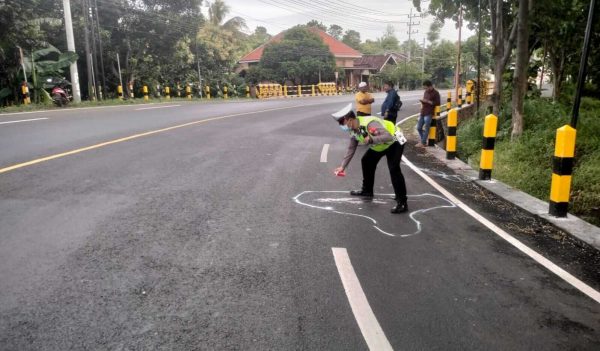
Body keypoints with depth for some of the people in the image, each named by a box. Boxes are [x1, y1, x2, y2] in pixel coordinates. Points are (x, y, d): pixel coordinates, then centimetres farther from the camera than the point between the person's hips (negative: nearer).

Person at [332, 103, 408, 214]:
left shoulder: (369, 123, -37)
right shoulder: (354, 130, -8)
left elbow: (388, 136, -44)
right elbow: (351, 148, 3)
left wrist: (371, 139, -53)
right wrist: (343, 166, 2)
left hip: (394, 142, -9)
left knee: (393, 169, -22)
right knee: (366, 162, 12)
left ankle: (402, 202, -17)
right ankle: (367, 190, 30)